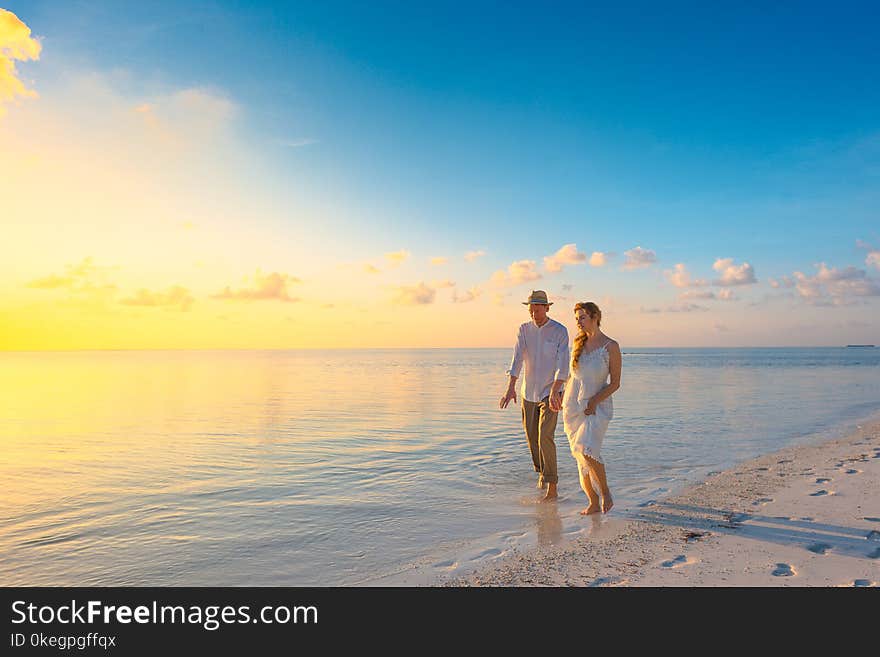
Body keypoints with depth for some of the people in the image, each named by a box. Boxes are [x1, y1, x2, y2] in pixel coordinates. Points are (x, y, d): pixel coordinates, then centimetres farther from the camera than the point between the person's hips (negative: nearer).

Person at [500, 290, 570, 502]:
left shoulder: (560, 331, -10)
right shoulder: (524, 330, 0)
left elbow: (562, 364, -18)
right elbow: (517, 359, -11)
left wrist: (555, 391, -31)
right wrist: (511, 388, -23)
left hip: (550, 392, -4)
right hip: (528, 393, 4)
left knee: (545, 437, -14)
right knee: (532, 438, 13)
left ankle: (552, 488, -8)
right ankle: (542, 471, 39)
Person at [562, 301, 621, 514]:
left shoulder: (610, 347, -8)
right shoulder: (578, 342, 7)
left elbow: (615, 383, -6)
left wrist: (594, 401, -15)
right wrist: (564, 397, 16)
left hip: (598, 407, -5)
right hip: (573, 407, 5)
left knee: (587, 451, -23)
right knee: (580, 457, 5)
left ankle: (605, 492, 1)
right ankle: (594, 503, 17)